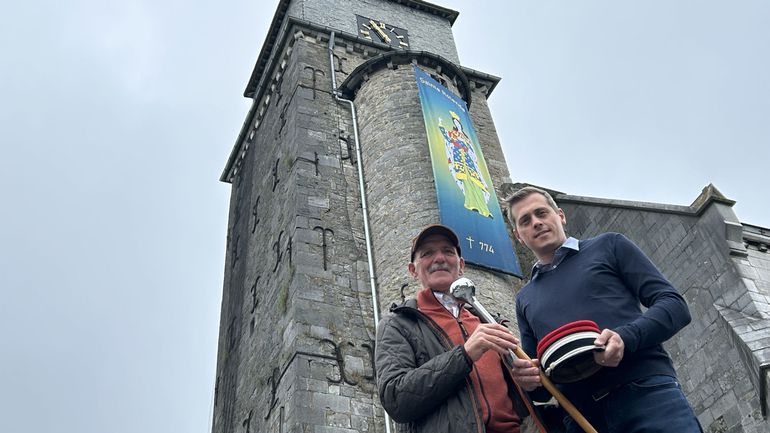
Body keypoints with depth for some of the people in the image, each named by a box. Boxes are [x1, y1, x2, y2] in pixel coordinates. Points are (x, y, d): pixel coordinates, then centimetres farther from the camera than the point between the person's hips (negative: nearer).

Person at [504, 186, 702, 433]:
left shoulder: (608, 246, 14)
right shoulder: (525, 299, 23)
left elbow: (675, 304, 5)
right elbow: (537, 370, 24)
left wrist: (626, 338, -14)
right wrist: (528, 380, -1)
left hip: (647, 392, -2)